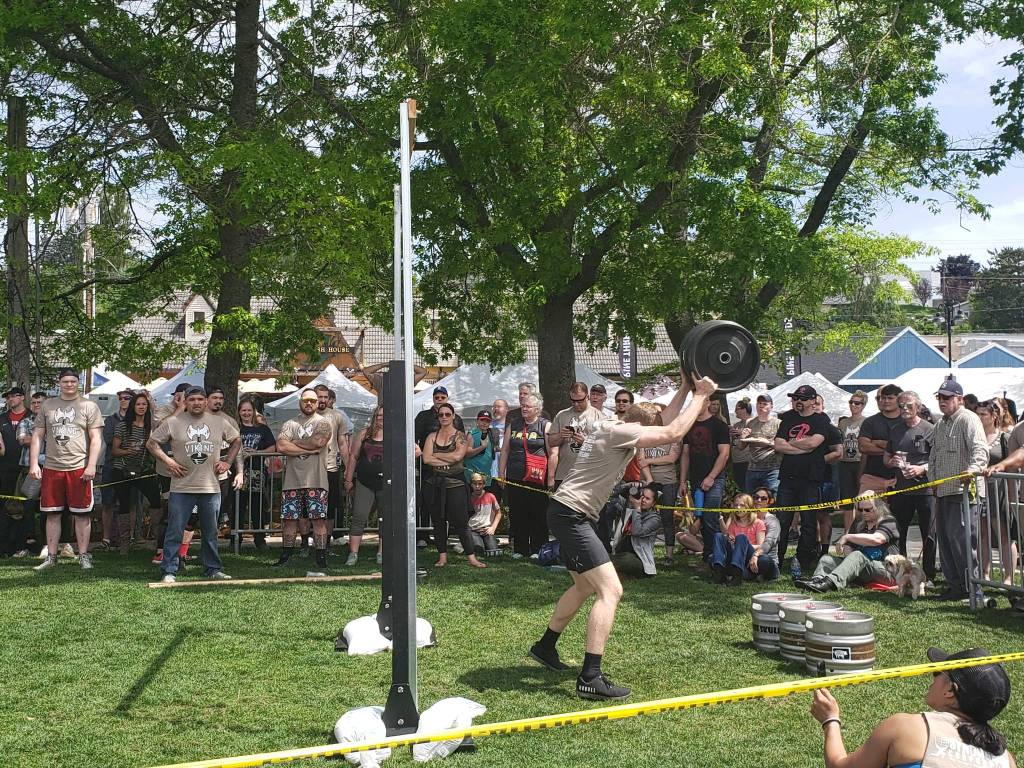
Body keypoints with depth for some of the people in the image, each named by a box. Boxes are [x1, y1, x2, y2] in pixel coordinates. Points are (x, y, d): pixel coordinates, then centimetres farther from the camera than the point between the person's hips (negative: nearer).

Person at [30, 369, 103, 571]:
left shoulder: (88, 406, 2)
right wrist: (34, 463, 3)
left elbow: (96, 438, -2)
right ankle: (51, 557, 16)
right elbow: (37, 436, 12)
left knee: (82, 514, 1)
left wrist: (91, 466, -11)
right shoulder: (47, 406, 12)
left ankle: (83, 556, 8)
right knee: (52, 514, 8)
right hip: (51, 468, 3)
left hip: (79, 469, -3)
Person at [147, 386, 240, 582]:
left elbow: (236, 441, 21)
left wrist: (227, 461, 8)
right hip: (182, 487, -3)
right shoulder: (173, 422, -1)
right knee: (175, 531, -2)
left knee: (211, 533, 12)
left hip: (211, 487, 3)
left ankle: (214, 569, 22)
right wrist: (167, 461, -7)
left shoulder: (219, 422, 7)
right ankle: (169, 571, 4)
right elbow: (151, 443, 4)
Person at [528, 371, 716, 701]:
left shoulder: (615, 428, 14)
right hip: (571, 514, -11)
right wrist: (701, 396, -12)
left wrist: (684, 389, 24)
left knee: (585, 586, 27)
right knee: (610, 590, -16)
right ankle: (590, 678, -20)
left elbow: (665, 423, 28)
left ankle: (545, 647, 40)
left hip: (570, 515, 11)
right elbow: (674, 433, -21)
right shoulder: (620, 431, -15)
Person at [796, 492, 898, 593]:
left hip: (885, 569, -7)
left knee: (857, 556, -35)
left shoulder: (889, 522, -2)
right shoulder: (859, 522, 20)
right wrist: (847, 551, -9)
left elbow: (876, 539, -22)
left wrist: (847, 537, -18)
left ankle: (830, 582, -57)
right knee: (826, 559, -11)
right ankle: (817, 579, -45)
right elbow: (849, 546, 17)